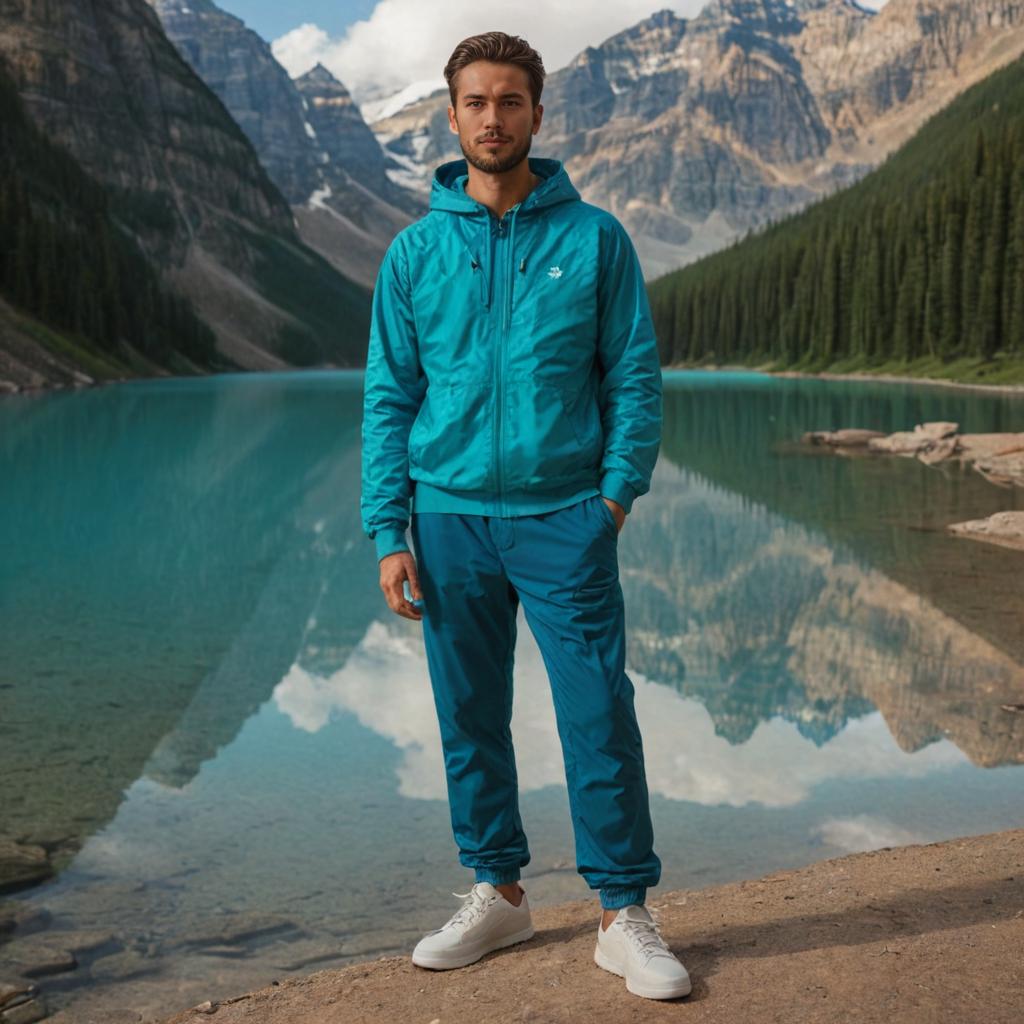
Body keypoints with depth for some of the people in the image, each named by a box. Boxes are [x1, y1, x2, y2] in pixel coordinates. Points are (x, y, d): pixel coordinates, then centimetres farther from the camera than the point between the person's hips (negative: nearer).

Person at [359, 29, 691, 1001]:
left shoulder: (594, 239, 1)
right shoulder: (414, 251, 5)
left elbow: (636, 375, 3)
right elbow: (389, 396, 5)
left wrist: (617, 491, -7)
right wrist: (388, 534, -1)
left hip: (564, 517, -2)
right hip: (450, 519, 2)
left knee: (600, 718, -3)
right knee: (471, 722, 11)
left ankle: (625, 916, 11)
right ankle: (498, 892, 27)